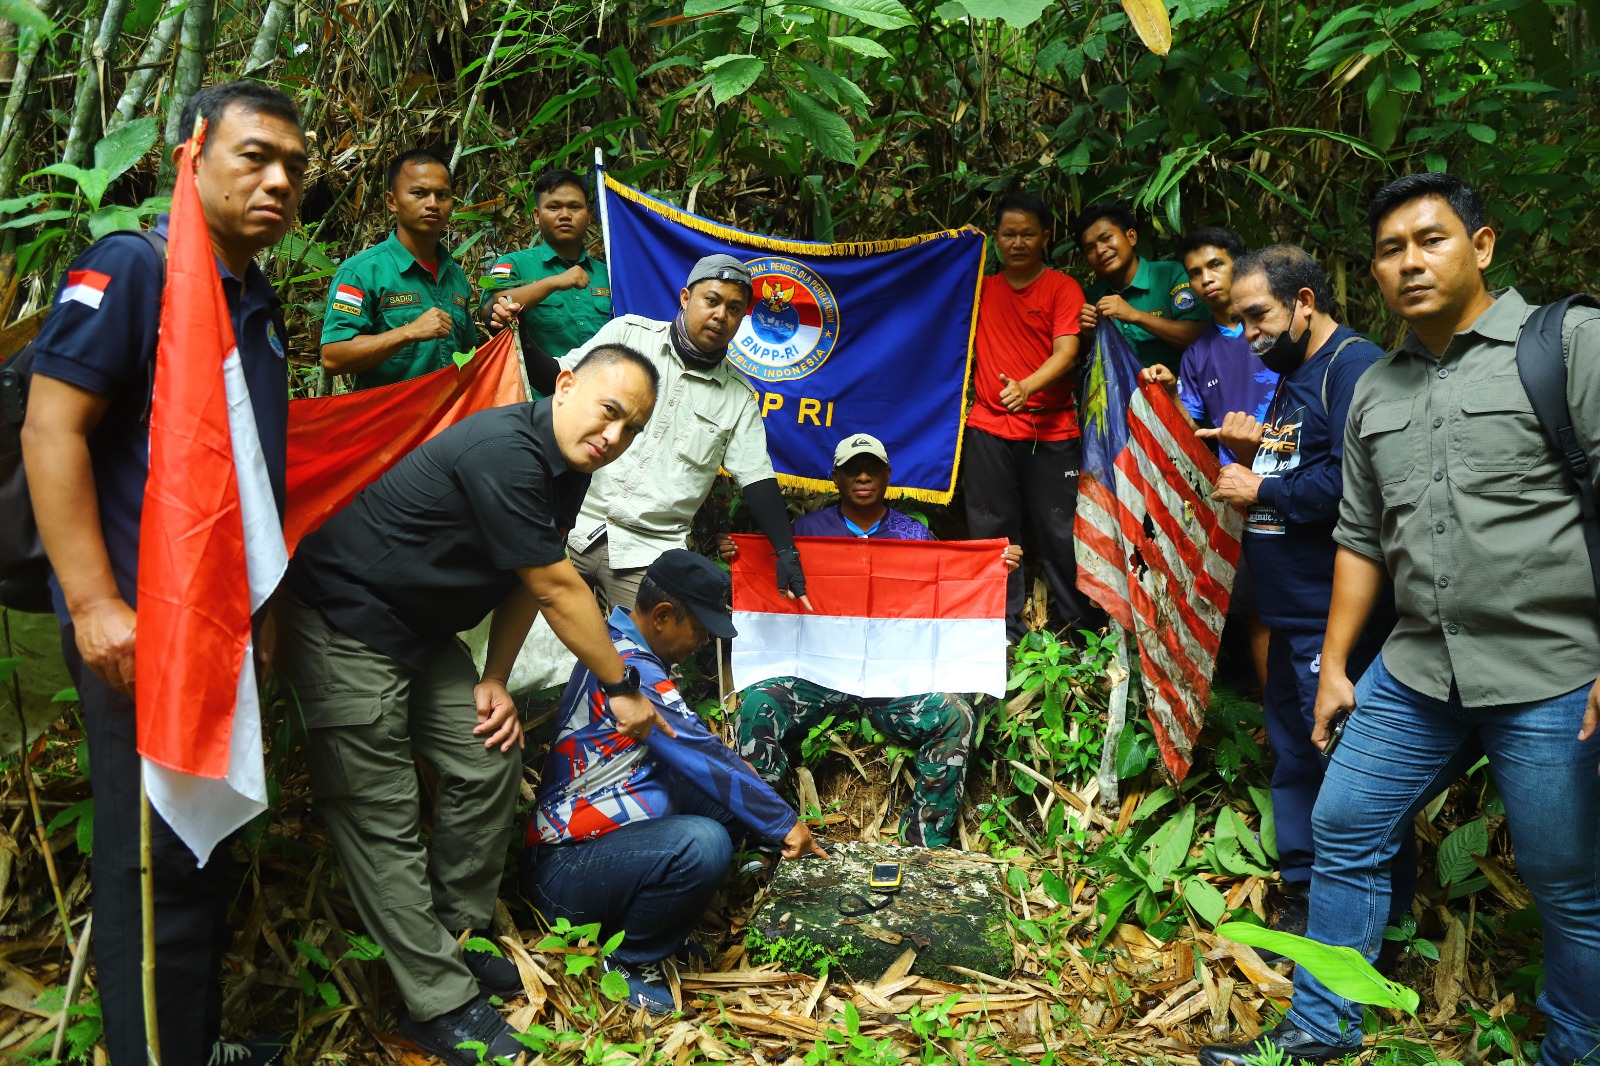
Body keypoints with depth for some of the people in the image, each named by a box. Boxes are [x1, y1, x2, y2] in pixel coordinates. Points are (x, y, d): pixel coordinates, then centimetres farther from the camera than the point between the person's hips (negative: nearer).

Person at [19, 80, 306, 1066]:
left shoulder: (259, 303, 14)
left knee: (207, 854, 18)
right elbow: (52, 433, -15)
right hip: (143, 631, -8)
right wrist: (95, 603, -20)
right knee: (156, 863, 0)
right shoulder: (129, 269, -10)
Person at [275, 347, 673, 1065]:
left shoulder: (567, 469, 3)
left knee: (490, 760, 8)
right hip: (342, 627, -10)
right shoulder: (505, 452, -28)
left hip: (421, 632, 10)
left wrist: (495, 679, 2)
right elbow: (556, 589, -22)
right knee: (382, 819, -4)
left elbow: (527, 584, 10)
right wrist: (621, 688, -12)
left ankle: (456, 937, 23)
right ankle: (441, 1004, 3)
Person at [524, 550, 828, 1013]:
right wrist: (783, 823, -10)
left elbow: (689, 749, 19)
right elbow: (706, 760, -20)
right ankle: (626, 960, -7)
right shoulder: (629, 670, -21)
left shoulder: (619, 646, 10)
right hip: (563, 873, -10)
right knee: (704, 844, -32)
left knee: (727, 799, 1)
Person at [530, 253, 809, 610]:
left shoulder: (739, 395, 6)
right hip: (575, 525, 0)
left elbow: (756, 477, 4)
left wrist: (786, 551, -5)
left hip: (651, 551, 1)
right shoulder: (628, 334, 3)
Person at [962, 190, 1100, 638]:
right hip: (989, 429, 4)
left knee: (1061, 535, -1)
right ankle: (1005, 632, 15)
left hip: (1051, 431, -3)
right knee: (991, 534, 5)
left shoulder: (1062, 287, 1)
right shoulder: (980, 289, 14)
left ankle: (1085, 630, 12)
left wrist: (1028, 386, -30)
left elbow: (1067, 352, -12)